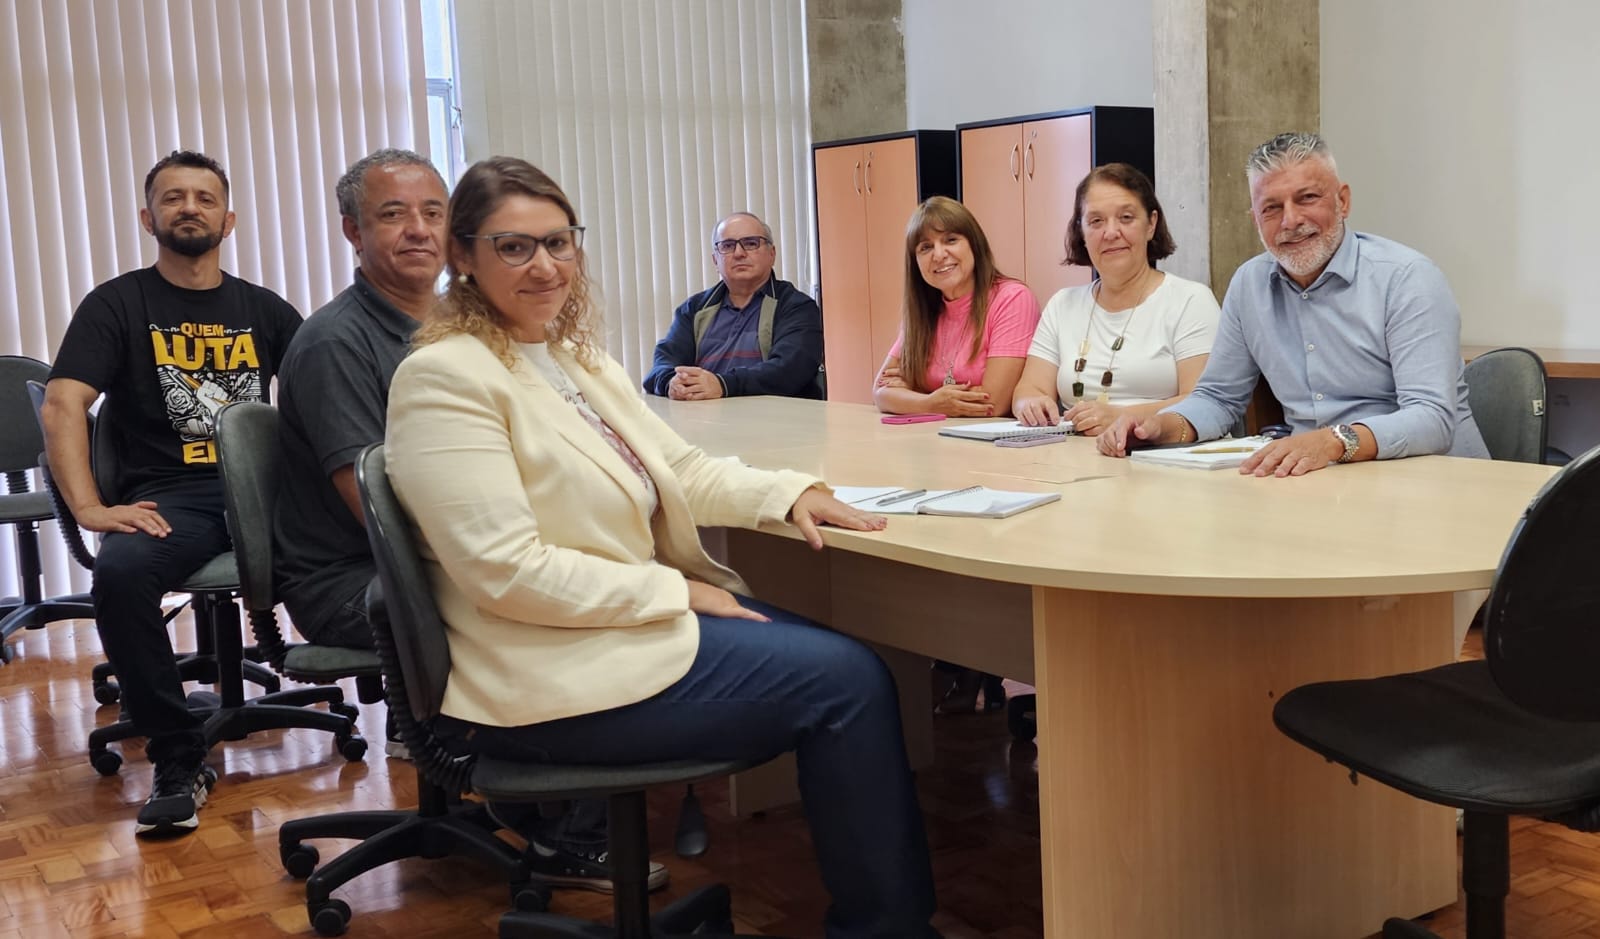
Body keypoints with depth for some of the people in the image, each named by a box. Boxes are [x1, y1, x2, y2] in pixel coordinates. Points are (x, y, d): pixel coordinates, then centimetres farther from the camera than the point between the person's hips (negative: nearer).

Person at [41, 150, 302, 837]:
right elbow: (62, 405, -3)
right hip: (169, 497, -2)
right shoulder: (117, 304, 8)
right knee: (120, 574, -36)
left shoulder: (262, 309, 17)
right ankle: (179, 762, -19)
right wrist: (89, 507, -19)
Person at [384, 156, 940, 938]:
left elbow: (681, 469, 15)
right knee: (846, 681, -12)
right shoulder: (444, 378, -16)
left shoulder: (575, 357, 12)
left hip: (629, 620, 9)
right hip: (550, 673, -9)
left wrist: (787, 494, -4)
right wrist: (676, 592, -17)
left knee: (848, 659, -1)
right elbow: (508, 573, -23)